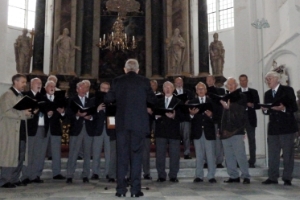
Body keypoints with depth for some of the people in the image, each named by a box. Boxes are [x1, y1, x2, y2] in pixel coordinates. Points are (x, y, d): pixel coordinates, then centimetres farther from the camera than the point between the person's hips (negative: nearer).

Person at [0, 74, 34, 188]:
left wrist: (30, 113, 2)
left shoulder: (21, 96, 18)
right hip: (10, 131, -8)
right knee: (9, 155, -5)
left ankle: (14, 179, 16)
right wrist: (23, 113, -23)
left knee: (20, 156, 8)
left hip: (21, 130, 8)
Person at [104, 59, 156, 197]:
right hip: (139, 123, -1)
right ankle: (135, 189, 4)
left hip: (122, 123, 1)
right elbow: (152, 100, 4)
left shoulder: (117, 81, 2)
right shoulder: (144, 81, 0)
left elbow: (108, 99, 3)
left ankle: (121, 189, 9)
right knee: (136, 155, 4)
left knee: (122, 156, 7)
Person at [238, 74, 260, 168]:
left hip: (250, 119, 1)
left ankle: (252, 161, 5)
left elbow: (258, 105, 7)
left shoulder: (253, 92, 11)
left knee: (251, 140, 1)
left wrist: (252, 105, -12)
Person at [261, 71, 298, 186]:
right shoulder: (267, 94, 14)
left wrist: (284, 109, -24)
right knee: (272, 154, 6)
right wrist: (265, 110, -9)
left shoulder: (287, 90, -2)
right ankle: (273, 177, 14)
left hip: (287, 127, -5)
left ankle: (287, 178, 10)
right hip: (273, 128, 5)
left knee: (288, 154, 1)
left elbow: (294, 107, -7)